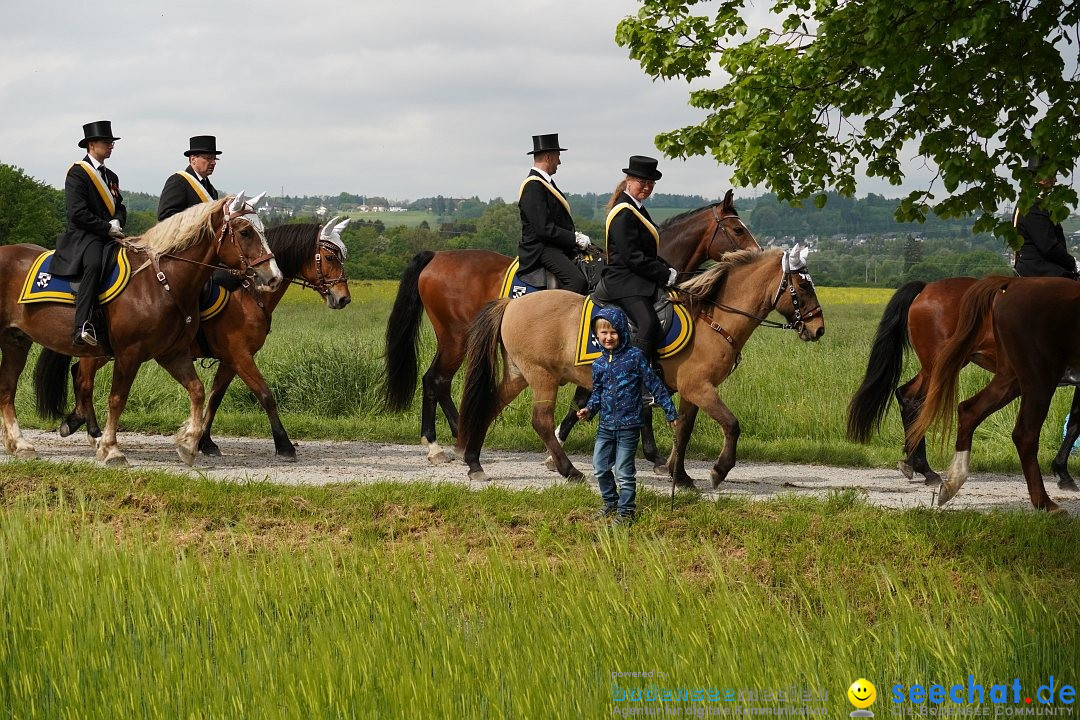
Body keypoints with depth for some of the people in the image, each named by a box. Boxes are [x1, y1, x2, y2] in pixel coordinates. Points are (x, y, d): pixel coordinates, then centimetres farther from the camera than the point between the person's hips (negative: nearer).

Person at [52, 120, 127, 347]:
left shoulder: (111, 177, 23)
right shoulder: (77, 173, -4)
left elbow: (120, 207, 23)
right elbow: (78, 213, -13)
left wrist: (117, 222, -1)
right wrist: (107, 228, -12)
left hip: (109, 235, 8)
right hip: (82, 235, -8)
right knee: (94, 264, -38)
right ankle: (82, 327, -47)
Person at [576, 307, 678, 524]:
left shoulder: (634, 356, -8)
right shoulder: (598, 364, 5)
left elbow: (655, 385, -5)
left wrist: (671, 413, -3)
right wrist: (589, 409, -6)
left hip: (628, 425, -5)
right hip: (605, 425, 5)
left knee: (624, 471, -1)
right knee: (600, 468, 12)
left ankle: (626, 511, 11)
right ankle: (610, 502, 33)